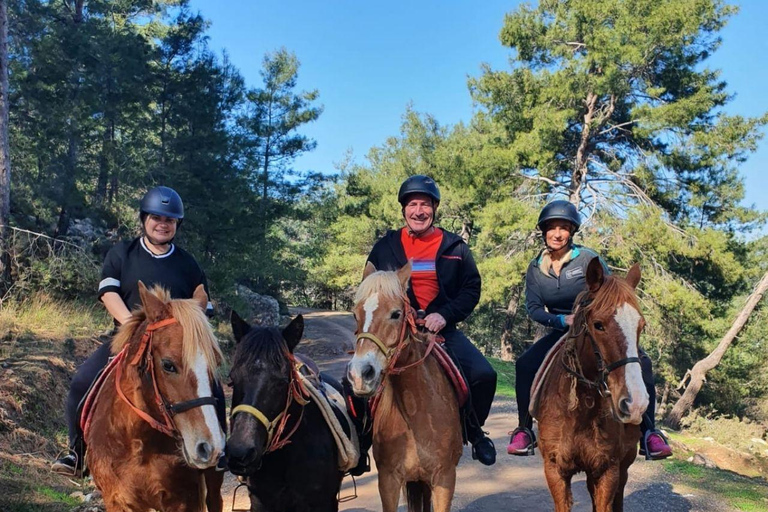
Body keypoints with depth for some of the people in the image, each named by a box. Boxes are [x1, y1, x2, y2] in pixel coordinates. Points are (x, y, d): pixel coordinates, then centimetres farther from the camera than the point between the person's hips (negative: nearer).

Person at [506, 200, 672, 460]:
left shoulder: (587, 258, -10)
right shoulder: (536, 267, -1)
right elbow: (533, 308, -4)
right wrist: (563, 320, -22)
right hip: (562, 332, 2)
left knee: (640, 362, -27)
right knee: (525, 364, -20)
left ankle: (648, 434, -18)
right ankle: (524, 431, -7)